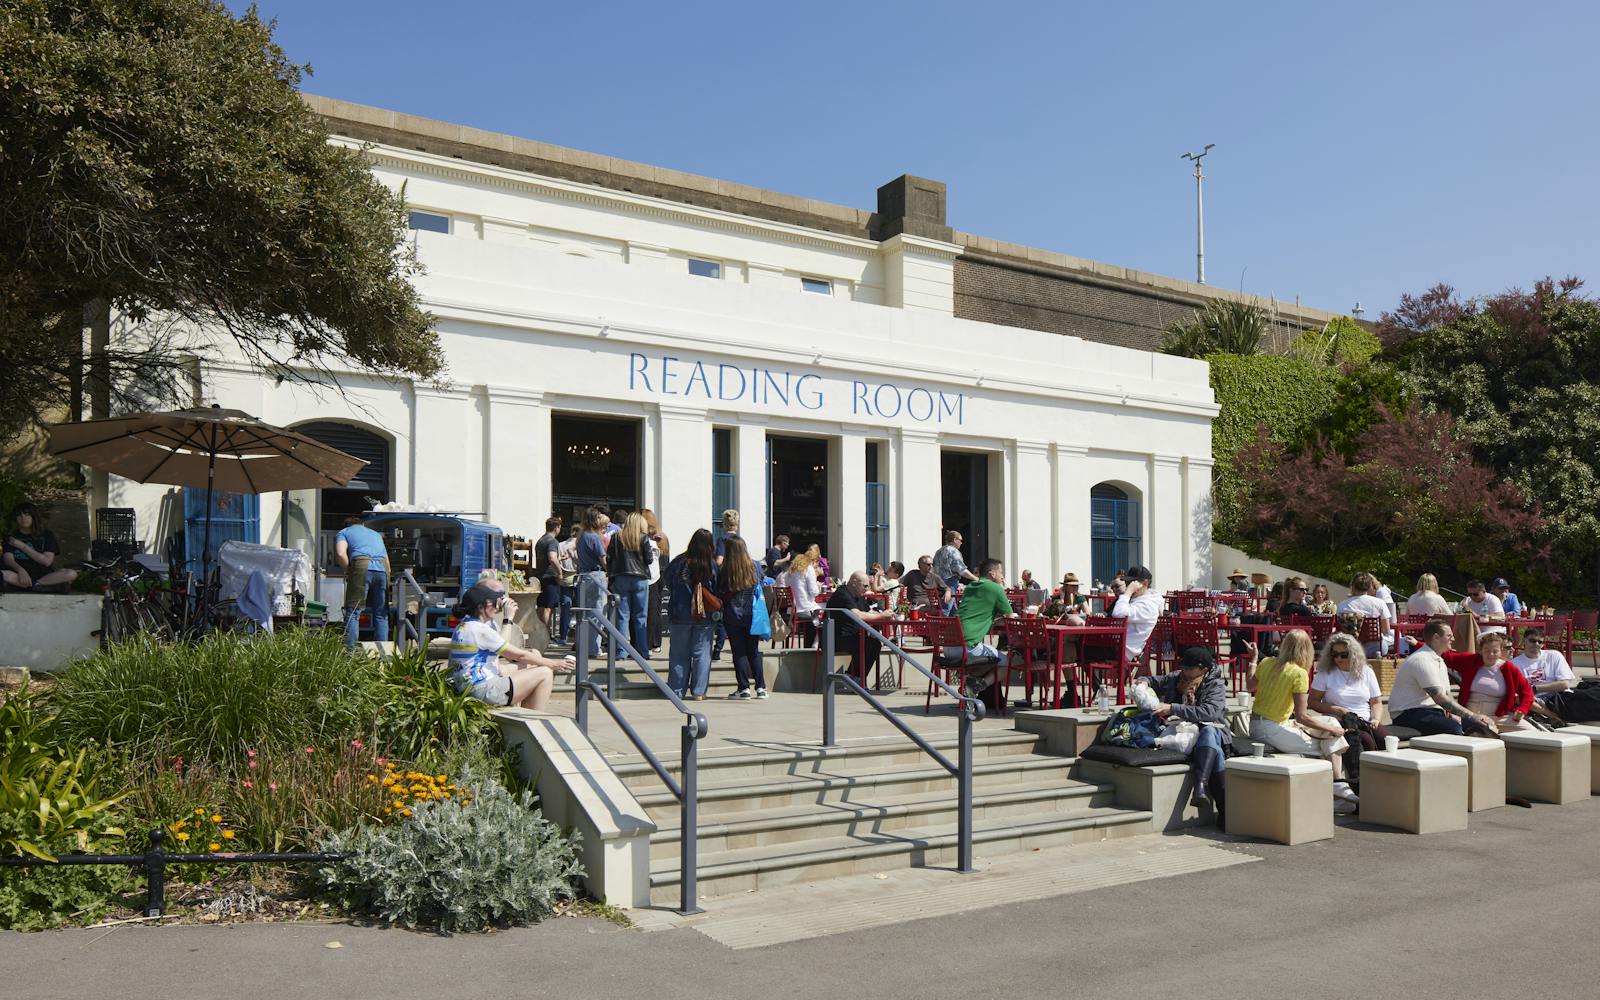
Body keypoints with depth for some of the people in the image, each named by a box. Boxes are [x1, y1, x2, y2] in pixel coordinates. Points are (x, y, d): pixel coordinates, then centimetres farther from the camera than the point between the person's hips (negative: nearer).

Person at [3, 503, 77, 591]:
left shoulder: (46, 535, 8)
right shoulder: (12, 537, 11)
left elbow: (47, 561, -3)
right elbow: (8, 558, -5)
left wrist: (23, 546, -6)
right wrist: (20, 570, -26)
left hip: (43, 575, 0)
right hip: (20, 575, 0)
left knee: (71, 574, -30)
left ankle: (33, 585, -26)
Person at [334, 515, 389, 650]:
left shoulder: (343, 532, 22)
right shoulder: (376, 534, 36)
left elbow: (341, 554, 0)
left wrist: (348, 571, 11)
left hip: (362, 567, -4)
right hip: (383, 568, 4)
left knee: (352, 612, -2)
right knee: (381, 614, 9)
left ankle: (350, 649, -12)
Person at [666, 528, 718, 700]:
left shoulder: (678, 563, -7)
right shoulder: (712, 565, -8)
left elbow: (668, 583, 6)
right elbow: (717, 591, 0)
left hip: (680, 614, 1)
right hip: (704, 615, 0)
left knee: (679, 654, 10)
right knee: (702, 654, 7)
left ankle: (677, 691, 13)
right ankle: (698, 692, 7)